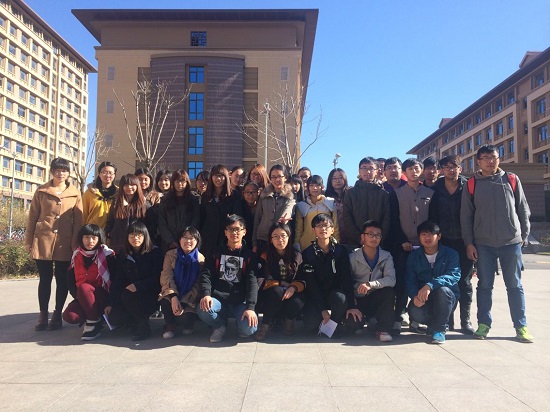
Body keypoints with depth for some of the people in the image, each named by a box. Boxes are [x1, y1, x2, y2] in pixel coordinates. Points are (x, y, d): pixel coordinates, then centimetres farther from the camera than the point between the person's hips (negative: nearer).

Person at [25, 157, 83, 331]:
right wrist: (28, 241, 3)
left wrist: (76, 243, -3)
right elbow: (32, 217, 7)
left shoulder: (75, 193, 5)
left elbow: (78, 221, 4)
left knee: (62, 279, 5)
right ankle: (43, 315, 15)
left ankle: (57, 315, 16)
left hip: (65, 243, 0)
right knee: (45, 279, 5)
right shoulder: (41, 191, 5)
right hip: (43, 240, 0)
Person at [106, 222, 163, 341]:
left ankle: (144, 326, -13)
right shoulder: (123, 256, 9)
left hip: (150, 296, -5)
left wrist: (137, 286, -26)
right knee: (114, 318, -18)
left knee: (127, 295, -32)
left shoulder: (155, 252, -6)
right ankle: (136, 321, 12)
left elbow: (157, 278, -13)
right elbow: (118, 281, 7)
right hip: (131, 295, 5)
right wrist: (110, 303, -1)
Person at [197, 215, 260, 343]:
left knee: (249, 328, -29)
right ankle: (219, 326, 2)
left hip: (240, 303, -1)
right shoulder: (216, 253, 13)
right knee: (203, 309, -33)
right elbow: (206, 275, 1)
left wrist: (250, 307, -20)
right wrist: (206, 294, -20)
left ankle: (240, 321, 10)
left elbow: (252, 282, -6)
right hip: (218, 300, 1)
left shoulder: (250, 256, 6)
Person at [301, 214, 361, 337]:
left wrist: (351, 305, -18)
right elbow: (311, 284, -10)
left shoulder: (340, 250, -4)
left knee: (340, 298, -35)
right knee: (311, 323, -25)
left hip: (335, 293, 1)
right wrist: (323, 309, -18)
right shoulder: (308, 253, -7)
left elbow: (347, 278, -8)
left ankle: (335, 323, -5)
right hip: (315, 295, 0)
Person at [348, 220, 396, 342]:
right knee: (352, 322, -29)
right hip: (358, 300, -1)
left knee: (389, 291, -30)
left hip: (376, 299, 1)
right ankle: (367, 319, 10)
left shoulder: (386, 257, -4)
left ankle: (383, 329, -16)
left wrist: (371, 284, -35)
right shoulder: (353, 258, -7)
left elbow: (391, 279, -20)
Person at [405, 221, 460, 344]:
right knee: (415, 313, -31)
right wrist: (415, 296, -27)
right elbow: (409, 280, -4)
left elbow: (454, 275, -22)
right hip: (422, 298, 1)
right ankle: (438, 322, 6)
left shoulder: (451, 254, -4)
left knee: (443, 290, -36)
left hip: (446, 297, -1)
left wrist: (430, 285, -37)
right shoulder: (414, 256, 5)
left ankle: (438, 329, -12)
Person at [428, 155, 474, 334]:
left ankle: (465, 320, 14)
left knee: (464, 281, 5)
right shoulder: (436, 190, 2)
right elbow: (431, 216, 1)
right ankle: (448, 319, 14)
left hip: (464, 241, 0)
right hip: (444, 242, 1)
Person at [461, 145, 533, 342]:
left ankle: (521, 326, 15)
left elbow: (523, 210, 9)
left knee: (514, 285, 7)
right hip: (483, 244, 0)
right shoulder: (472, 184, 3)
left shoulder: (512, 180, 5)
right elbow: (466, 216, 2)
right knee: (485, 285, 6)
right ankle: (484, 324, 16)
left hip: (511, 242, 0)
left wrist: (524, 235, 5)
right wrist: (469, 243, -2)